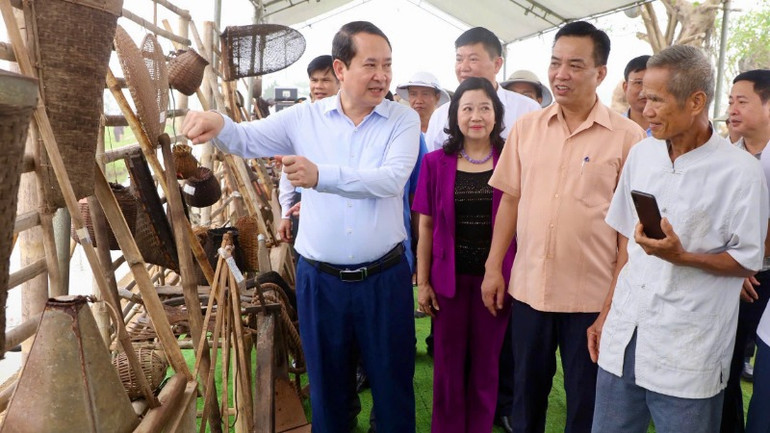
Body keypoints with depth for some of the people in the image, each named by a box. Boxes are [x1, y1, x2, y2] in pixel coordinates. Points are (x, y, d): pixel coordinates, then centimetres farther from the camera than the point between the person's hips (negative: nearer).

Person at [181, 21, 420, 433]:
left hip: (385, 277, -1)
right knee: (326, 384, 19)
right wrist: (218, 123, -22)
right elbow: (247, 139, 2)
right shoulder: (305, 117, 1)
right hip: (319, 278, 1)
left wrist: (321, 175, -33)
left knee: (393, 383, 15)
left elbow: (391, 178, -20)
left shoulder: (404, 119, -4)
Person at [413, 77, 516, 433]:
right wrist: (422, 282, 0)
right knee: (448, 363, 12)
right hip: (449, 277, 1)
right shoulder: (436, 163, 0)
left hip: (494, 277, 0)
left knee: (486, 364, 12)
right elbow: (426, 226, 2)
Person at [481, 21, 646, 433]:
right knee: (527, 389, 20)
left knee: (586, 399, 14)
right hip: (528, 287, 3)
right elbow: (510, 200, 6)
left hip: (593, 294, -3)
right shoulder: (526, 126, 3)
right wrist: (493, 267, 4)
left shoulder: (627, 136, -7)